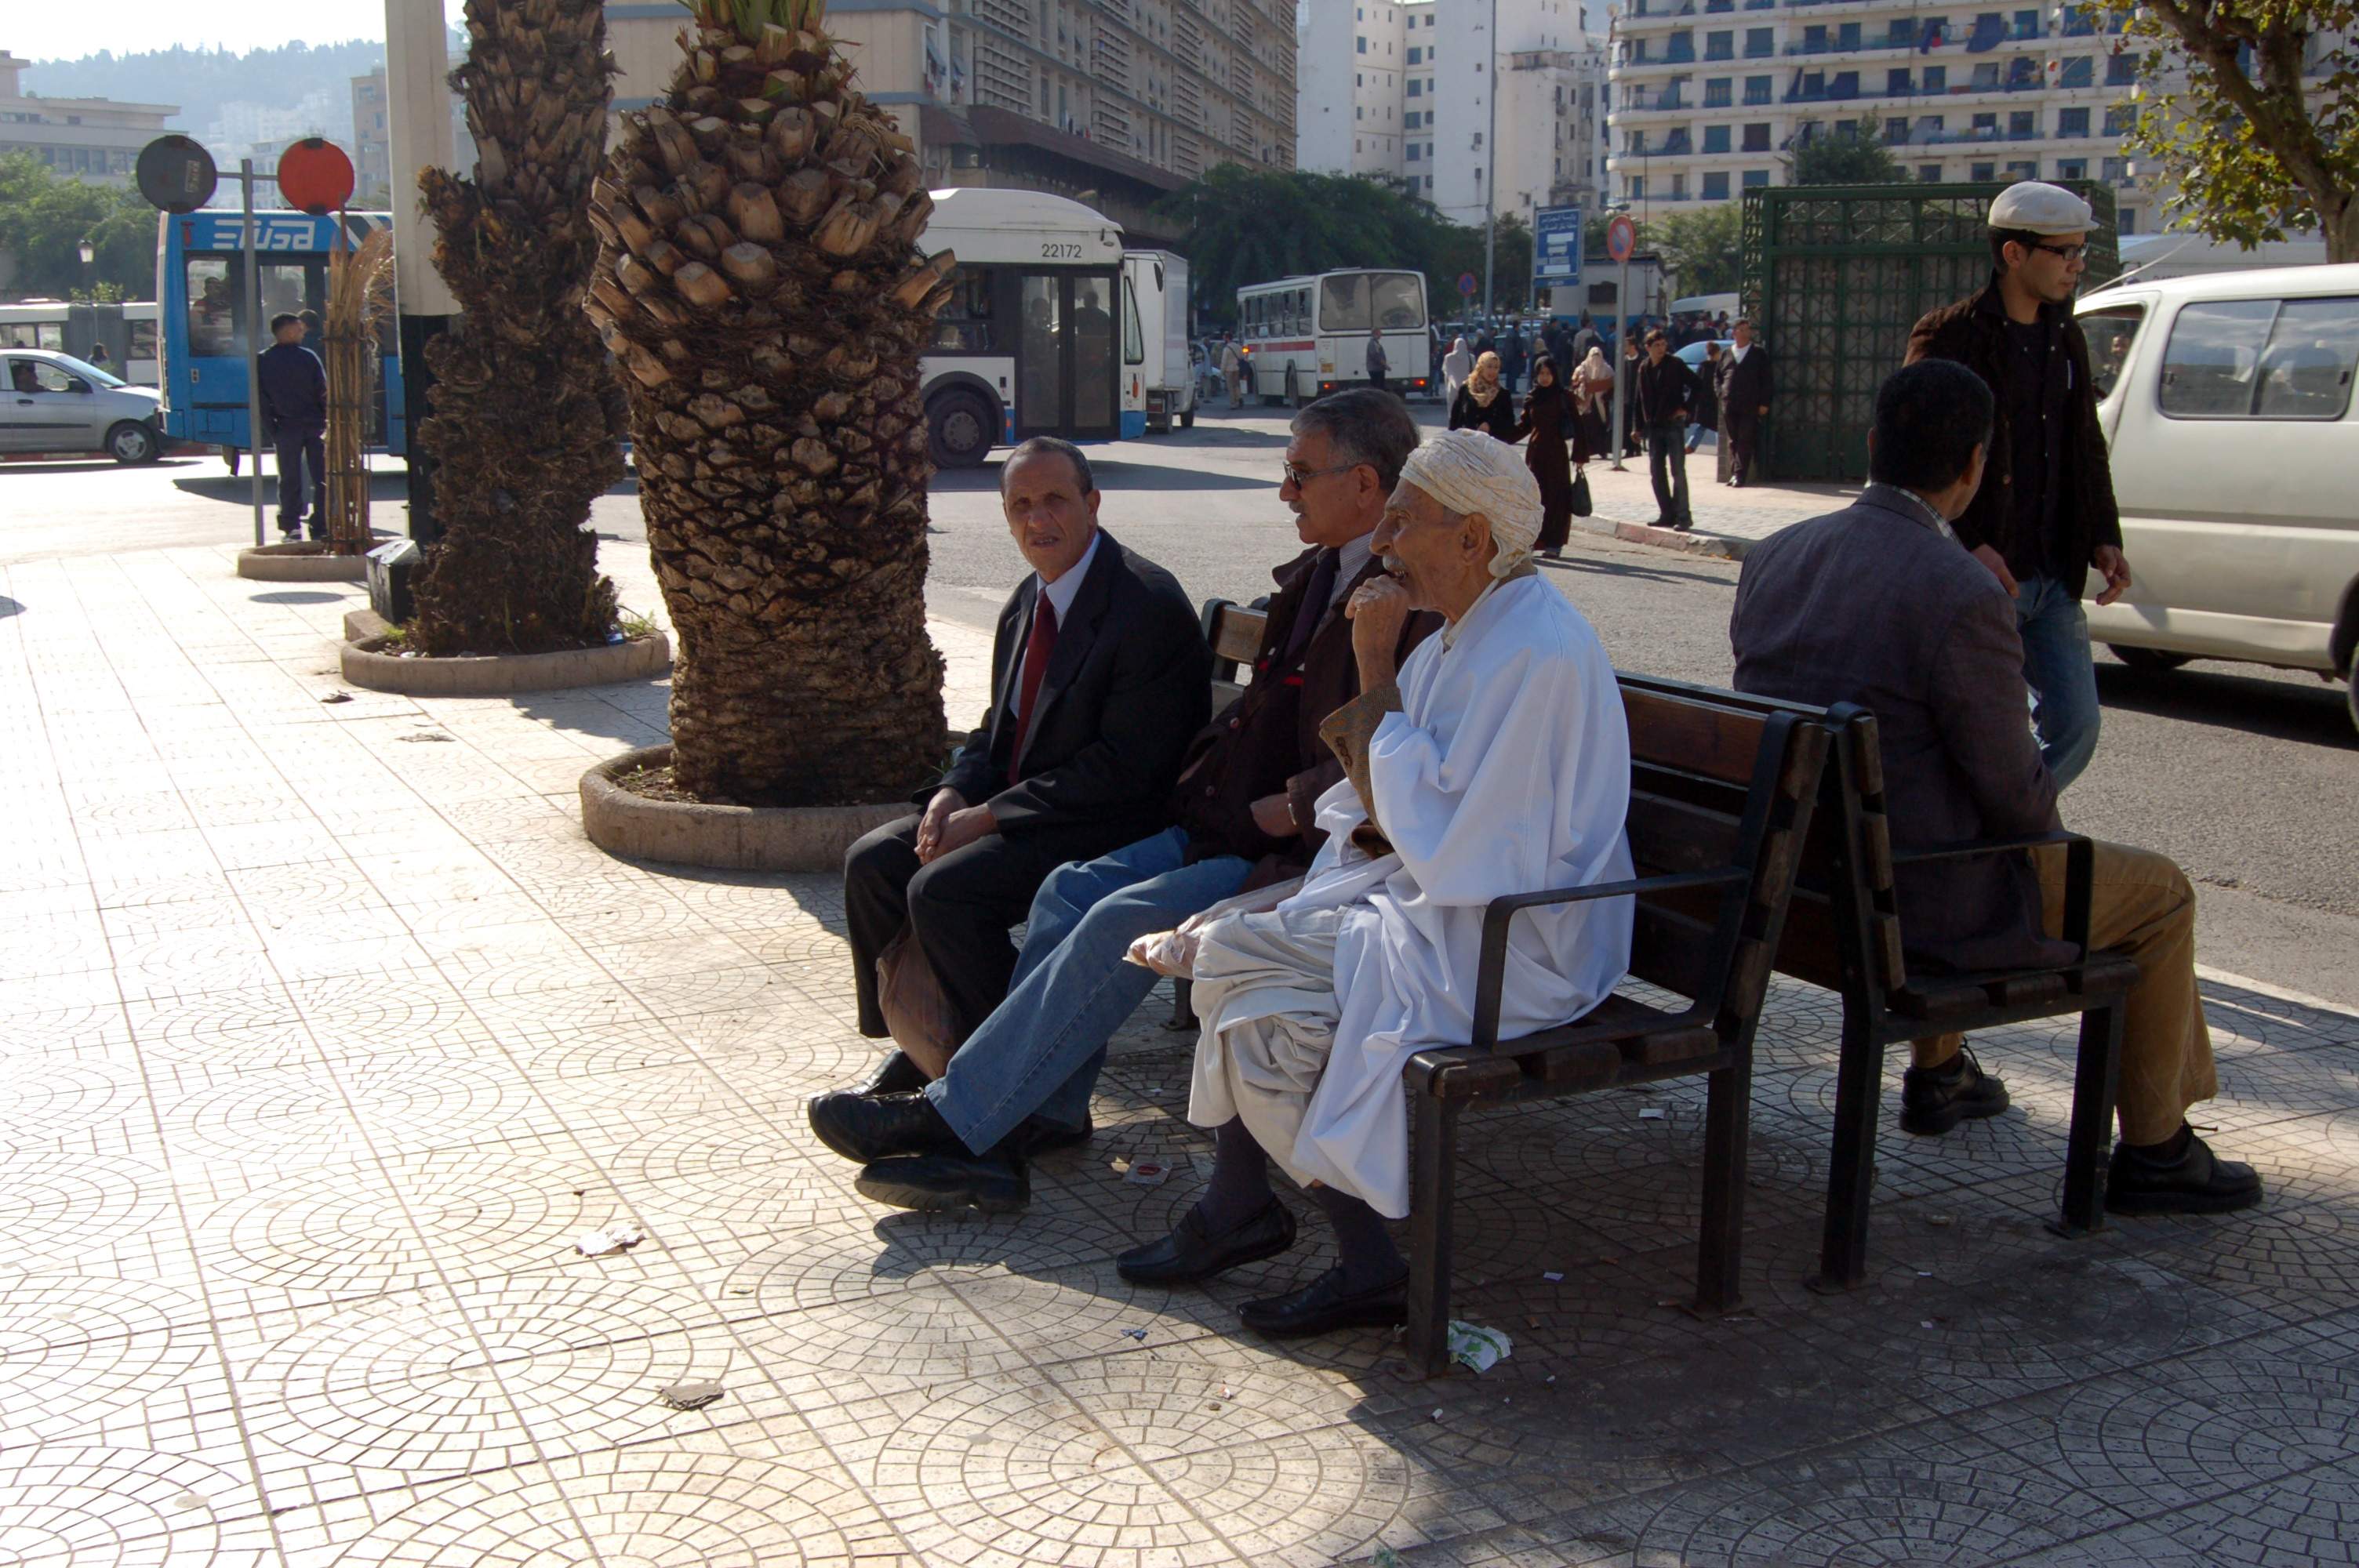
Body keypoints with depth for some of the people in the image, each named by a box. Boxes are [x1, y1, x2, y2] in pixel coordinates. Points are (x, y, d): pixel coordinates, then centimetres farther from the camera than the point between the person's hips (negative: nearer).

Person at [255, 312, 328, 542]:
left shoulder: (262, 361, 0)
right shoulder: (308, 357, -4)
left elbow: (262, 399, -1)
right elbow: (323, 392, -6)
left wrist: (270, 429, 3)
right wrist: (328, 423, 0)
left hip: (286, 427, 1)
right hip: (314, 425, -1)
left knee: (289, 480, 9)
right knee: (321, 479, 4)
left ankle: (291, 527, 6)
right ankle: (321, 529, 2)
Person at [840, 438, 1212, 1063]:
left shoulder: (1150, 605, -17)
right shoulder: (1027, 601, 11)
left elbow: (1123, 766, -21)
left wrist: (990, 816, -20)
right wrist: (953, 794, -4)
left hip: (1108, 825, -9)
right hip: (1017, 808, 9)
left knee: (940, 890, -24)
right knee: (872, 862, -3)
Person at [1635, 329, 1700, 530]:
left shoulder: (1675, 364, -5)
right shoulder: (1644, 369, 9)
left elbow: (1697, 385, -4)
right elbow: (1639, 400, 14)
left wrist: (1687, 408, -10)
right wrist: (1639, 426, 11)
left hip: (1674, 424, -6)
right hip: (1654, 426, 6)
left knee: (1677, 472, -7)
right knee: (1656, 472, 7)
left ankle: (1683, 516, -5)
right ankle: (1667, 514, 15)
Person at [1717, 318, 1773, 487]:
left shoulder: (1759, 353, 6)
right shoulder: (1726, 354, 14)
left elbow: (1766, 379, 4)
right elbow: (1717, 376, 22)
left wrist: (1764, 403, -3)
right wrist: (1721, 391, 4)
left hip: (1750, 405, -3)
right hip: (1729, 404, 3)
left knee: (1745, 441, -7)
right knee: (1732, 441, 6)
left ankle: (1739, 475, -10)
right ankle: (1733, 474, 11)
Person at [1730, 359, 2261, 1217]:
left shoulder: (1774, 556, -2)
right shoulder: (1963, 597, -24)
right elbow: (2016, 797, -18)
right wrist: (2045, 809, 8)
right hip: (1916, 902, -7)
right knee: (2162, 893, 15)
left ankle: (1936, 1073, 48)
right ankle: (2154, 1151, 26)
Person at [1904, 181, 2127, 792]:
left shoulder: (2065, 339, 15)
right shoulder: (1950, 337, -9)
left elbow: (2087, 450, 22)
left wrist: (2103, 537, 9)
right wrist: (1970, 545, -21)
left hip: (2053, 581, 7)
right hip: (1978, 580, -7)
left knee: (2076, 728, 6)